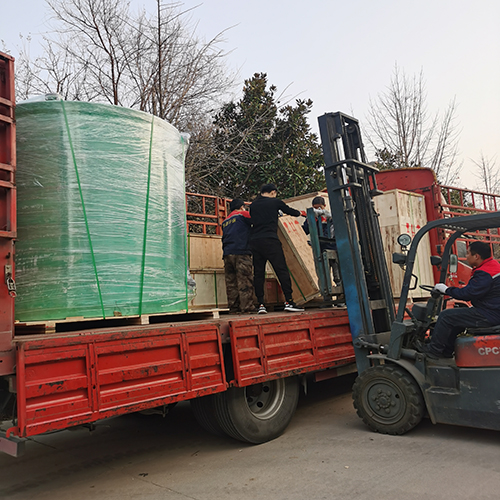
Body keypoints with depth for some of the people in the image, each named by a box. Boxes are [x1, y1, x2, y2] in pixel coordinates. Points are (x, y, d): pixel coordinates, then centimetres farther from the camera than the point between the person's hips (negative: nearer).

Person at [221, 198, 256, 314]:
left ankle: (234, 307, 4)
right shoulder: (243, 214, 6)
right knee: (245, 282, -8)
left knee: (231, 282, 4)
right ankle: (247, 307, -12)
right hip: (241, 253, -7)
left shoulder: (225, 221, 26)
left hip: (227, 254, 7)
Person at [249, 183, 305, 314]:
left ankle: (260, 304, 3)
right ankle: (288, 301, -9)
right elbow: (289, 211, 20)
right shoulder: (275, 202, 8)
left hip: (254, 241, 5)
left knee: (258, 273, 6)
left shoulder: (253, 205, 18)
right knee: (282, 270, -4)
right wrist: (299, 213, 42)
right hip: (270, 240, -5)